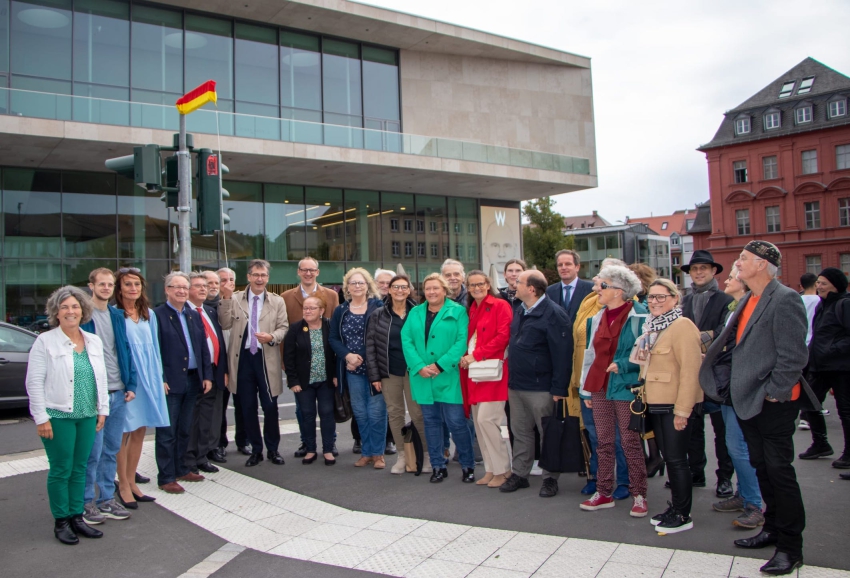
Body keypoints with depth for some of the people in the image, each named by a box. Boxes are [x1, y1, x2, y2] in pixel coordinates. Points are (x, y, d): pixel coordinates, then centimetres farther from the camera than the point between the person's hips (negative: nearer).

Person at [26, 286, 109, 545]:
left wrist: (102, 409, 10)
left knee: (80, 469, 11)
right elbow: (34, 382, -9)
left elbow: (101, 378, 13)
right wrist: (41, 418, -12)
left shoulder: (94, 341, 9)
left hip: (87, 416, 5)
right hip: (57, 416, -5)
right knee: (61, 470, 2)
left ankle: (76, 517, 22)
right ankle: (61, 522, 16)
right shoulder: (45, 341, -6)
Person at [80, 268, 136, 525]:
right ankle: (87, 502, 13)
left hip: (118, 393, 6)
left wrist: (131, 385, 8)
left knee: (112, 449, 12)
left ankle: (107, 499, 22)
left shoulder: (117, 316, 12)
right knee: (93, 451, -1)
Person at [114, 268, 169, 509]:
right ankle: (123, 486, 14)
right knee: (124, 433, 2)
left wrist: (158, 378, 11)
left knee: (140, 431, 11)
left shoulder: (149, 315, 10)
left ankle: (131, 482, 22)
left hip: (147, 378, 6)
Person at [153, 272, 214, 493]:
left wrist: (207, 376, 7)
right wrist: (159, 380, -16)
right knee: (167, 432, 2)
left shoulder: (194, 315, 13)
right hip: (170, 383, -6)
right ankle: (166, 477, 10)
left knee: (185, 430, 15)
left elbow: (203, 348, 13)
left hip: (192, 380, 6)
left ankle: (181, 469, 28)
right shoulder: (158, 315, -7)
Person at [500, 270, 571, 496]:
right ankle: (519, 473, 26)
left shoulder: (553, 314, -14)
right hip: (516, 385, 8)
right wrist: (511, 379, 14)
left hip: (540, 388, -8)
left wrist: (558, 389, -19)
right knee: (520, 432, 15)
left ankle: (551, 478, 18)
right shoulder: (520, 312, 12)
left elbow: (562, 354, -17)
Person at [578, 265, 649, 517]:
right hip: (599, 387, 6)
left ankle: (638, 496, 13)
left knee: (631, 442, 1)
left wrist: (621, 365, -17)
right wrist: (586, 388, 14)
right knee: (603, 442, 11)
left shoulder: (639, 317, -9)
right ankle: (604, 493, 21)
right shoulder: (597, 318, 12)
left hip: (625, 387, -6)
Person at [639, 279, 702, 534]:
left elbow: (690, 370, -20)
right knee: (668, 457, 15)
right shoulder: (653, 326, 13)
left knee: (676, 459, -1)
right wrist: (646, 397, 15)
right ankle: (675, 507, 26)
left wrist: (682, 410, -21)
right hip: (657, 404, 8)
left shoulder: (682, 326, -15)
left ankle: (683, 515, 11)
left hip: (676, 406, -8)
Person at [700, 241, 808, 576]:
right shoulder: (747, 301, 13)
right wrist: (734, 386, 13)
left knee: (779, 470, -2)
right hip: (748, 401, 9)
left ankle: (791, 547, 9)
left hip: (773, 403, -9)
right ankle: (773, 529, 32)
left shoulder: (785, 299, -15)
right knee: (762, 467, 17)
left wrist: (774, 392, -18)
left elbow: (794, 354, -19)